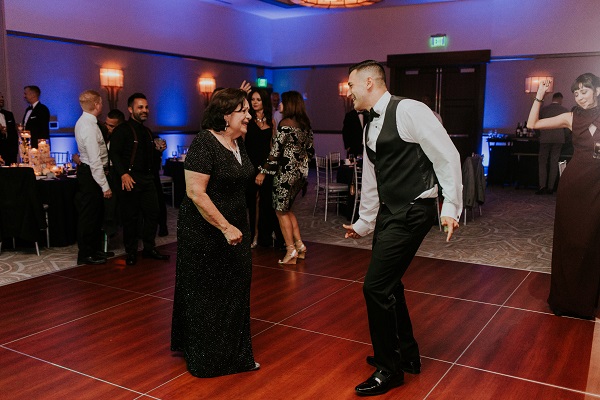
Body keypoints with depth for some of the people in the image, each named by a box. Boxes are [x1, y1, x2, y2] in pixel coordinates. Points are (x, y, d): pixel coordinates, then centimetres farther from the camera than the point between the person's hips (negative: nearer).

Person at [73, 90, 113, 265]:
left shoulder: (82, 122, 9)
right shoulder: (89, 128, -22)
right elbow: (96, 161, -24)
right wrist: (105, 186, -20)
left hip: (86, 170, 10)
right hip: (91, 174, -10)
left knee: (96, 213, 19)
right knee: (89, 215, 0)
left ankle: (95, 249, 31)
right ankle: (85, 254, 11)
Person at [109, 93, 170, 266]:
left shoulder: (147, 132, 18)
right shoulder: (122, 130, -5)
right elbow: (114, 154, -16)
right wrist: (124, 174, -26)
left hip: (147, 179, 7)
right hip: (130, 180, -7)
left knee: (153, 214, 7)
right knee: (131, 217, 1)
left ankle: (149, 248, 21)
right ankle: (131, 252, 14)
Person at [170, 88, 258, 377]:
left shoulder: (238, 143, 6)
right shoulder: (204, 143, -19)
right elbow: (195, 192, -24)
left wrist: (237, 227, 17)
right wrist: (225, 228, -24)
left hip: (234, 229, 8)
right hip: (205, 234, -8)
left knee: (235, 292, 15)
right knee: (205, 296, 6)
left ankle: (235, 354, 30)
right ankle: (204, 358, 24)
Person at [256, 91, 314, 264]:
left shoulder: (285, 124, -14)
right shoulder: (305, 123, 8)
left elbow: (275, 152, -17)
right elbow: (310, 150, 13)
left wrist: (263, 172, -11)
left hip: (286, 172, -8)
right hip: (301, 172, 8)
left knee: (281, 210, 4)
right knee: (286, 209, 19)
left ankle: (291, 250, 5)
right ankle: (299, 245, 17)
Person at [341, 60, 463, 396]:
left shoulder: (409, 110, -13)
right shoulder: (370, 127, 14)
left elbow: (448, 157, -14)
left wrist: (452, 206, -18)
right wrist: (364, 224, 26)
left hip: (413, 211, -9)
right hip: (388, 212, 9)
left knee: (376, 286, -8)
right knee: (388, 284, 16)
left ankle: (389, 368, 12)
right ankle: (407, 355, 35)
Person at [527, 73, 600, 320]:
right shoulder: (571, 118, 1)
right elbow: (532, 124, 0)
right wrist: (539, 97, -7)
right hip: (573, 184, 0)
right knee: (568, 239, 7)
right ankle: (565, 297, 21)